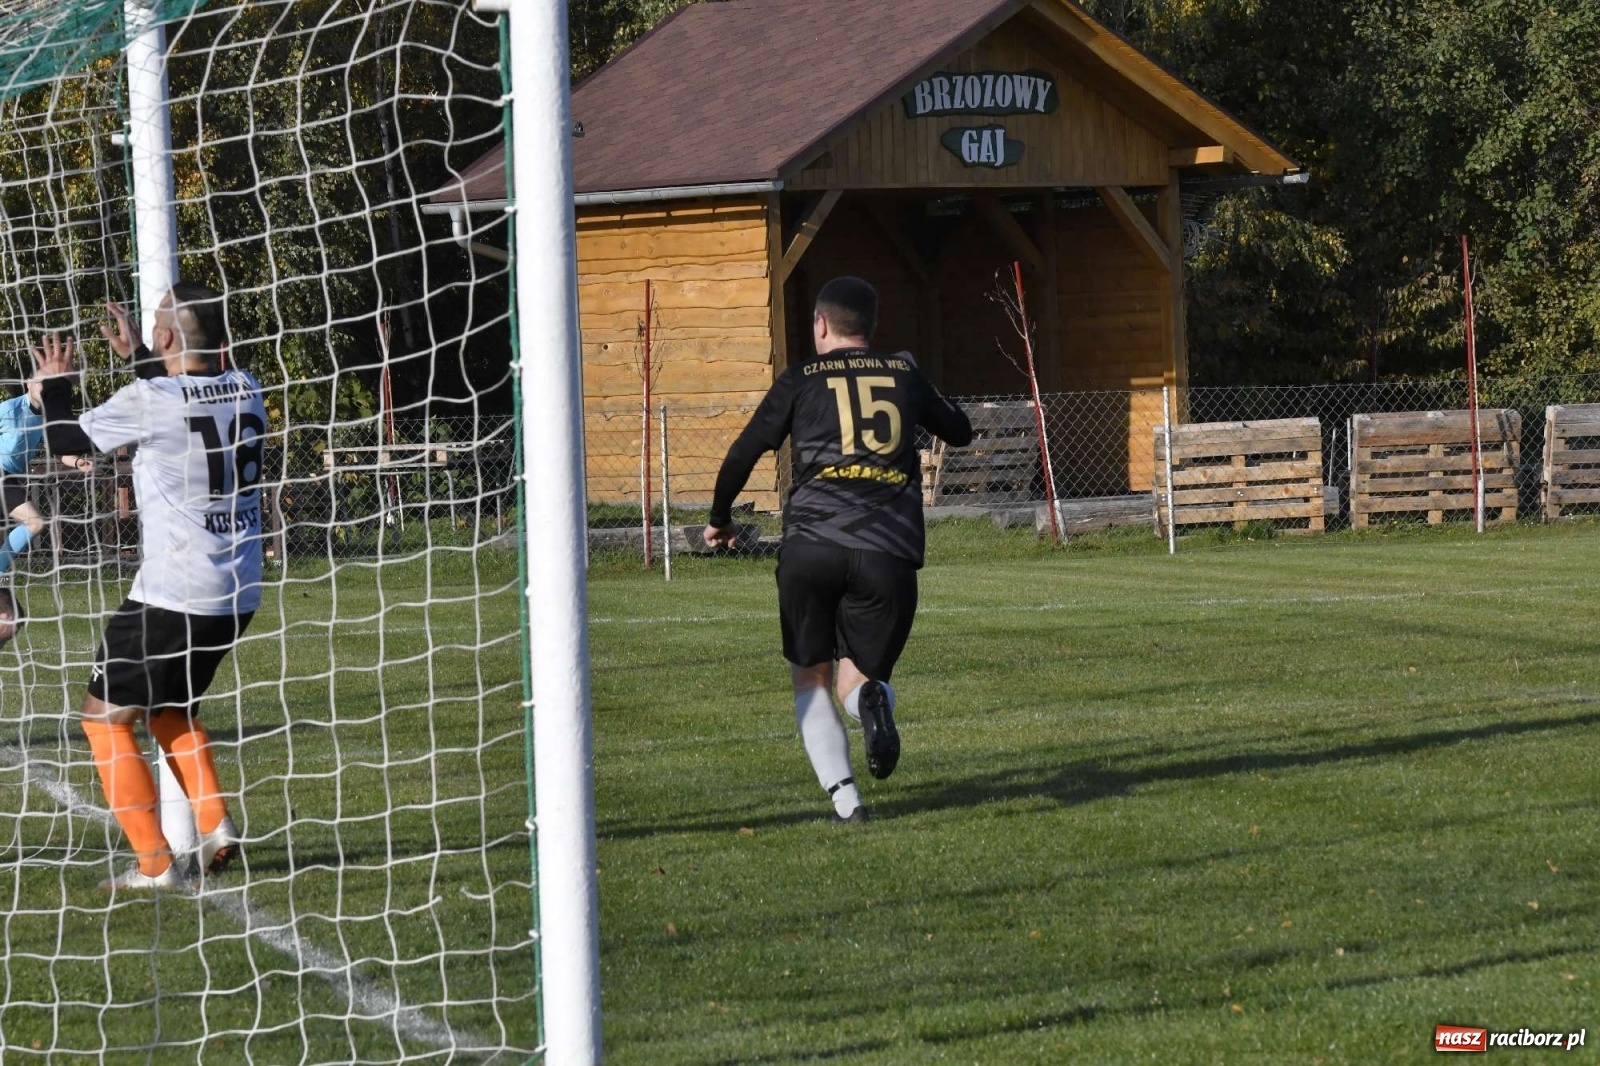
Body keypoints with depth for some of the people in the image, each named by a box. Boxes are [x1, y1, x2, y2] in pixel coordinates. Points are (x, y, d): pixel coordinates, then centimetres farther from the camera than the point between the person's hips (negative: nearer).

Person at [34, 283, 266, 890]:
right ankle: (215, 826, 11)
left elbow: (66, 440, 1)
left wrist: (55, 383, 18)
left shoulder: (149, 399, -14)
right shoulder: (245, 389, 4)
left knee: (105, 716, 7)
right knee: (170, 707, 27)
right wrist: (136, 357, 34)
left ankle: (155, 865, 1)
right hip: (239, 594, 7)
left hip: (173, 595, -7)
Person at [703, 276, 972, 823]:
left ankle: (845, 799, -6)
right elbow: (960, 430, 33)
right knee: (859, 678, 14)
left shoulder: (801, 379, 10)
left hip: (811, 546, -1)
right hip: (889, 553, 1)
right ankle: (871, 697, -26)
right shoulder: (903, 375, 17)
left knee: (810, 680, 14)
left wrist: (719, 520, 25)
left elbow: (743, 453, 8)